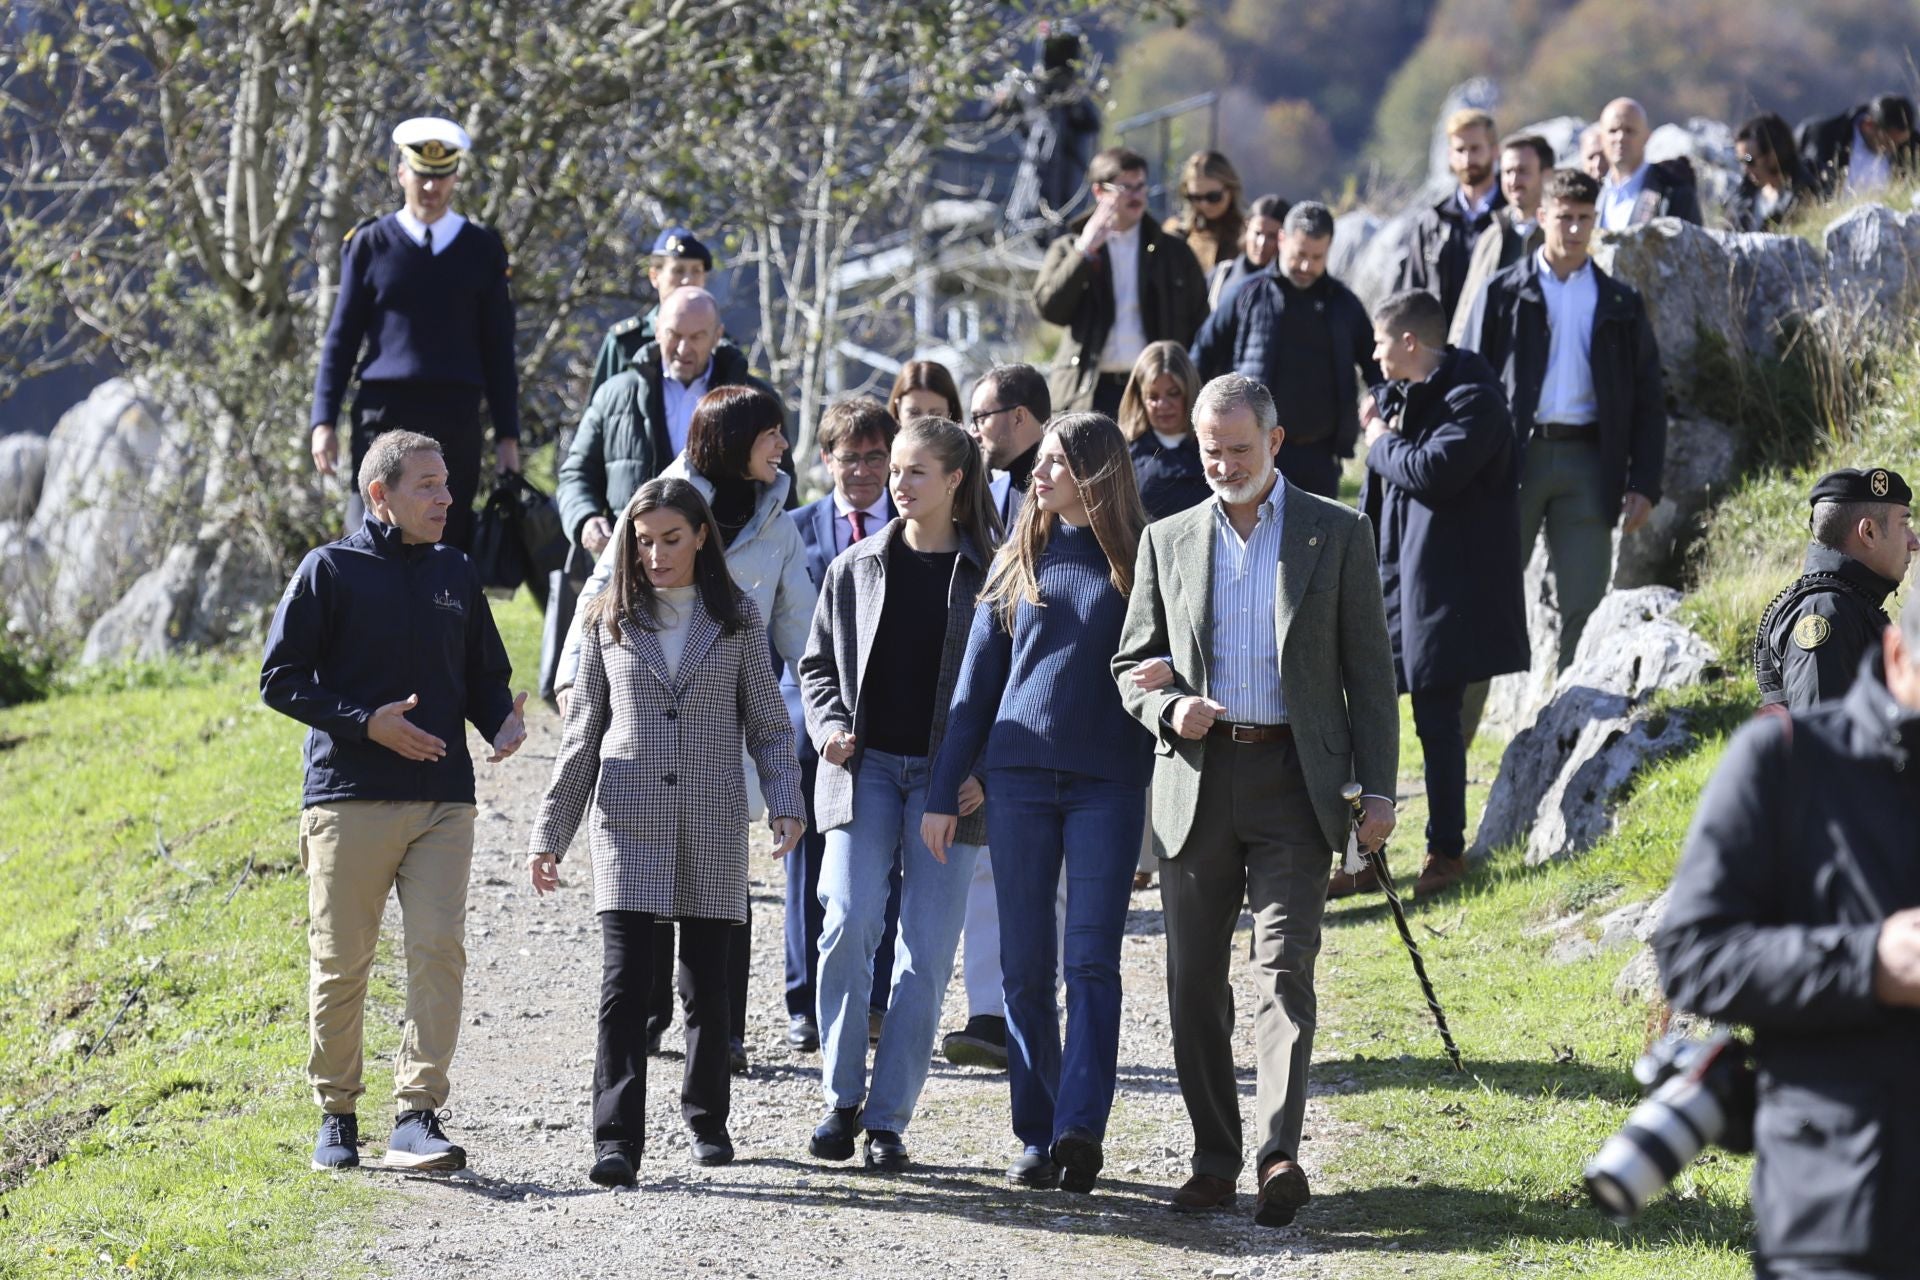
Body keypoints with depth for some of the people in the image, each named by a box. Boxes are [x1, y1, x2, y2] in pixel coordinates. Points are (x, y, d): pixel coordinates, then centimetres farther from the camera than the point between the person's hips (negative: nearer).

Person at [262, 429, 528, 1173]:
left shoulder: (455, 575, 14)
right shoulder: (330, 572, 0)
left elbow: (485, 677, 21)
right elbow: (280, 680, -2)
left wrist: (502, 723, -1)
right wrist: (366, 722, -13)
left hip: (443, 803, 3)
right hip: (348, 802, -3)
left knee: (439, 949, -10)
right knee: (341, 963, 2)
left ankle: (418, 1113, -10)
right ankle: (336, 1116, 15)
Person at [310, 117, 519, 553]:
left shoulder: (483, 251, 10)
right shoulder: (370, 244, 7)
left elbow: (498, 350, 11)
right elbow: (340, 338, 8)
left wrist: (507, 434, 7)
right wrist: (324, 421, 0)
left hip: (456, 420, 1)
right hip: (382, 415, -1)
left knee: (451, 545, 0)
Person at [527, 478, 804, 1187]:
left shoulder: (738, 617, 5)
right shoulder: (609, 620, 6)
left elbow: (767, 724, 7)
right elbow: (582, 733, 10)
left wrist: (785, 804, -8)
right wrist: (549, 834, 9)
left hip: (714, 828, 1)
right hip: (629, 827, -1)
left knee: (709, 983, 8)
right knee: (625, 983, -10)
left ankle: (707, 1120, 25)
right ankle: (617, 1141, -13)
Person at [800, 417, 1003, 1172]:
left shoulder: (990, 576, 1)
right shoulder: (856, 569, 8)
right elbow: (818, 663, 16)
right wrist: (829, 727, -2)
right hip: (865, 768, 1)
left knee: (927, 952, -2)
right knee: (849, 923, -14)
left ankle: (889, 1118, 4)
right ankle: (841, 1099, 0)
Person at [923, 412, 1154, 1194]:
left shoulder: (1137, 563, 2)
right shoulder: (1021, 559, 11)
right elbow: (978, 677, 12)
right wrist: (945, 790, 9)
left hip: (1108, 783, -3)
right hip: (1020, 776, 3)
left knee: (1092, 960, -11)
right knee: (1025, 967, 3)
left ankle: (1080, 1129, -20)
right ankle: (1036, 1136, 8)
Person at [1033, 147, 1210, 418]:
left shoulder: (1174, 253, 14)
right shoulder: (1069, 250, 11)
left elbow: (1199, 322, 13)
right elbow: (1048, 307, -4)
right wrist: (1084, 251, -9)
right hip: (1090, 397, -1)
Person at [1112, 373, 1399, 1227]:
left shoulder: (1338, 534, 4)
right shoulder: (1168, 541, 11)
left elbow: (1369, 669, 4)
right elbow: (1131, 665, 14)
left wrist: (1378, 788, -3)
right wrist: (1167, 709, -8)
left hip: (1294, 781, -3)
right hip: (1196, 780, 3)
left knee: (1284, 967, -14)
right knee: (1195, 981, 4)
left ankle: (1281, 1156, -23)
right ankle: (1214, 1159, 13)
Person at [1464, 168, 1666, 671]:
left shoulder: (1620, 304, 11)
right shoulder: (1504, 293, 6)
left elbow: (1647, 401, 10)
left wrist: (1644, 484, 0)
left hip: (1587, 460, 1)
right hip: (1516, 455, -1)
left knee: (1585, 604, -1)